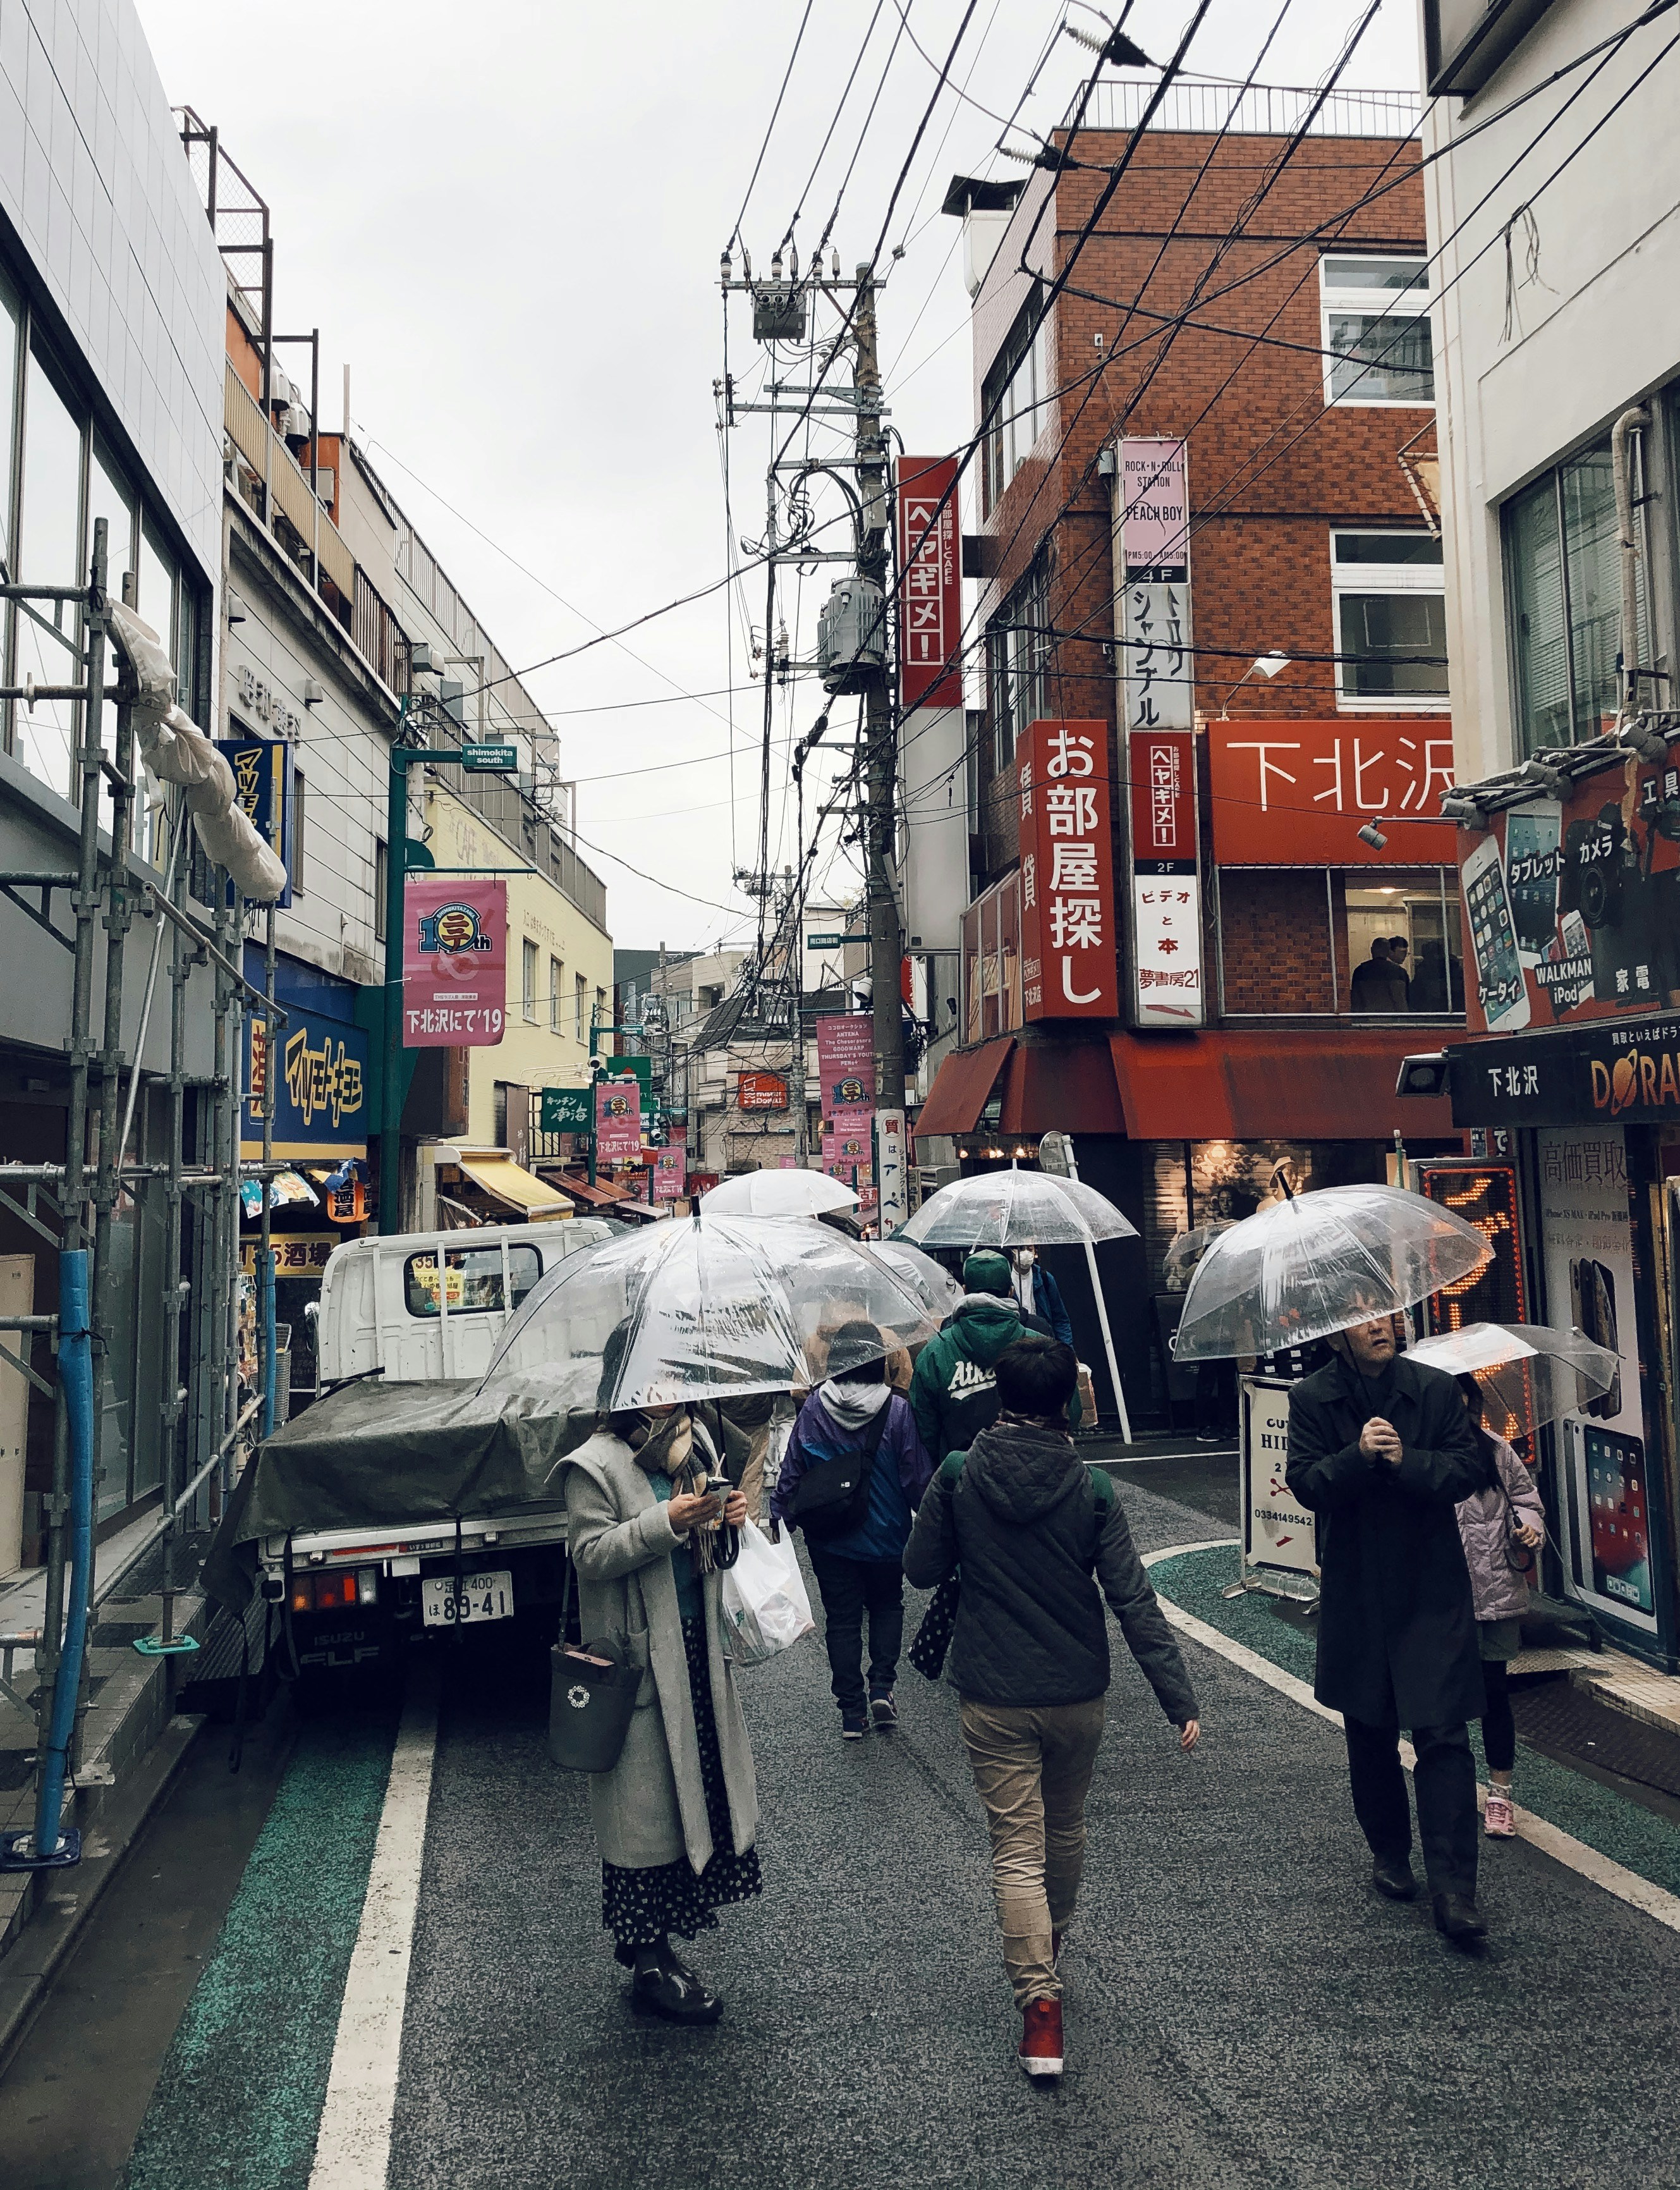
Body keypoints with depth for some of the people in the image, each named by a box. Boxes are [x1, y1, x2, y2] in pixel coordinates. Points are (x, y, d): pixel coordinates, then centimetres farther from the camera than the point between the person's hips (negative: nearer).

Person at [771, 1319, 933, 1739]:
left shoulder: (814, 1408, -10)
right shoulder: (897, 1409, -15)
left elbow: (791, 1472, -3)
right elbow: (918, 1476, -9)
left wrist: (778, 1515, 9)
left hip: (829, 1539, 1)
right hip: (885, 1535, -1)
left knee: (841, 1618, 12)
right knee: (887, 1605, 22)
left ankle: (852, 1712, 15)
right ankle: (882, 1687, 7)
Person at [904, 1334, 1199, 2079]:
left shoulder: (958, 1477, -12)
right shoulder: (1090, 1488, -12)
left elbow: (921, 1570, -2)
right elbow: (1134, 1603, -12)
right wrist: (1179, 1697, -8)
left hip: (993, 1699, -2)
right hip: (1078, 1695, 2)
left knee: (1017, 1849, 4)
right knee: (1066, 1829, 25)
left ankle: (1039, 1998, -6)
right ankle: (1051, 1941, 47)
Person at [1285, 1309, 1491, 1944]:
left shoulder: (1437, 1388, -2)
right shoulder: (1311, 1400, -3)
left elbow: (1468, 1471, -5)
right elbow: (1305, 1483, -10)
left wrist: (1407, 1461, -21)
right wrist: (1359, 1456, -26)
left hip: (1433, 1588, -1)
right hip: (1356, 1592, 1)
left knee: (1443, 1736, -7)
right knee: (1371, 1736, 15)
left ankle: (1453, 1890, -2)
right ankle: (1390, 1853, 35)